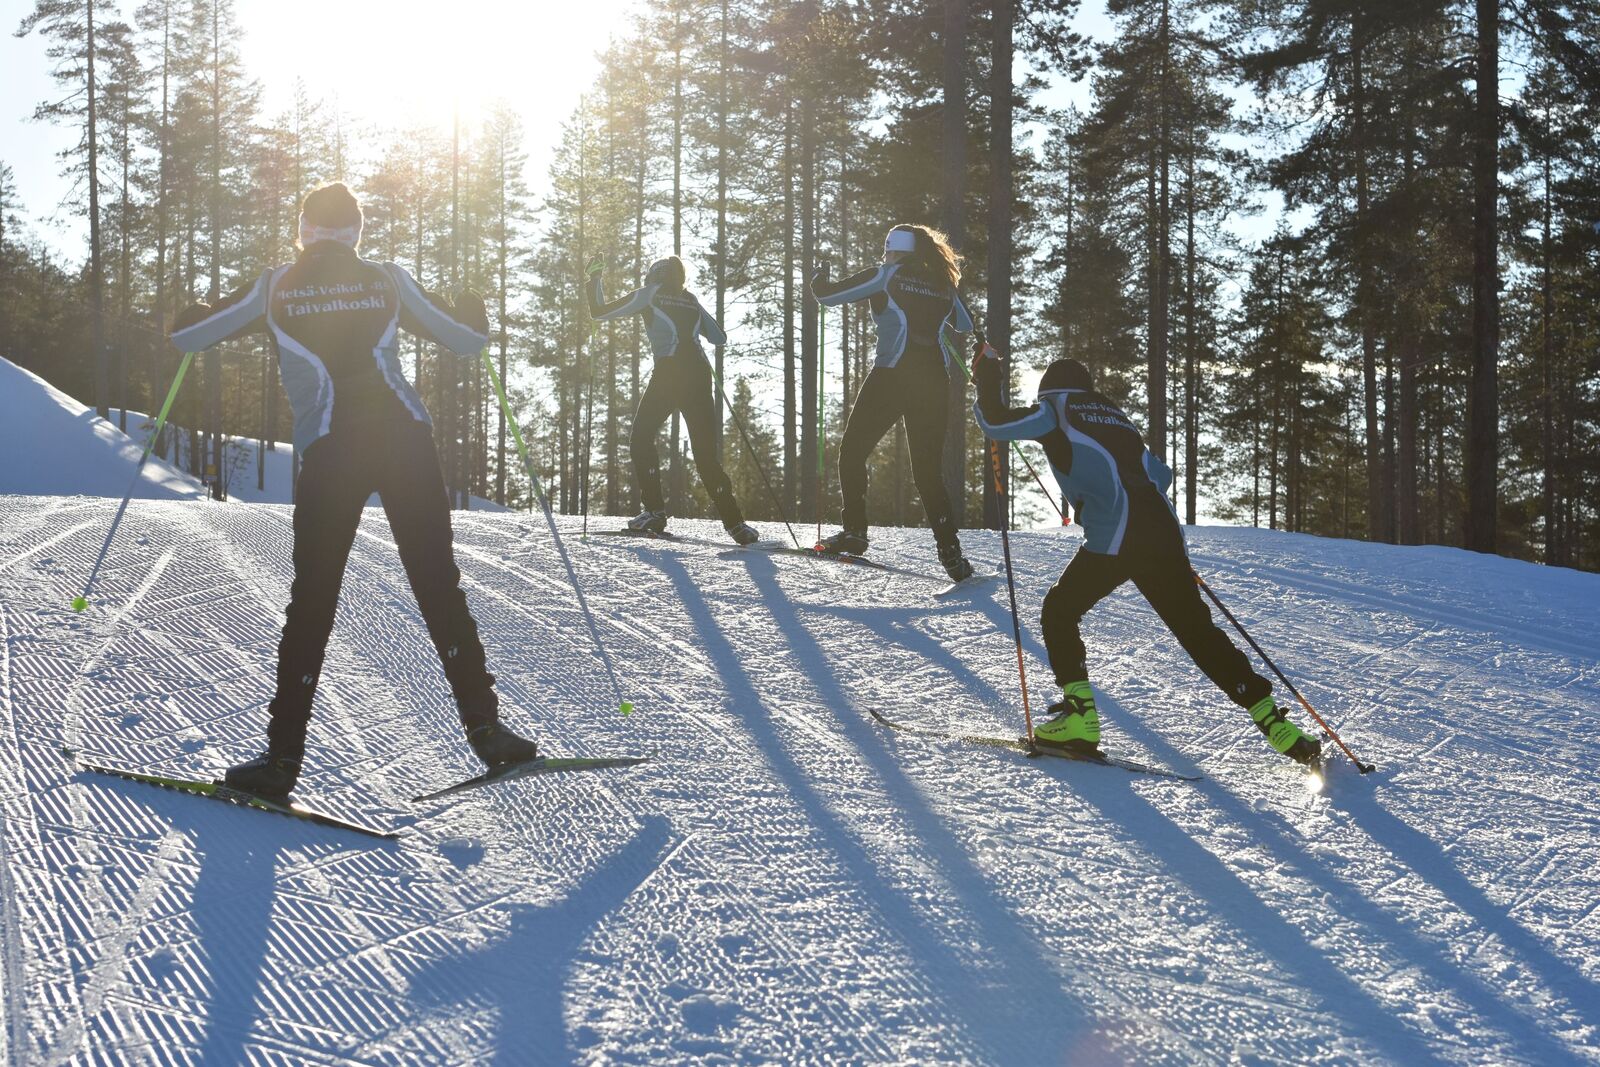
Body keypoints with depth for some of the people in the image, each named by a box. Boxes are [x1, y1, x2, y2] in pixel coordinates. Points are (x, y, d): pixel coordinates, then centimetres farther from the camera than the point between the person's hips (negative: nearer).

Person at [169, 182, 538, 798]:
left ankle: (283, 756, 1)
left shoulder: (274, 289, 11)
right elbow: (468, 340, 15)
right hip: (404, 438, 1)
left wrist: (188, 316, 40)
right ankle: (483, 727, 7)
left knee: (312, 600, 4)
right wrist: (473, 308, 38)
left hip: (330, 452, -1)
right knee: (439, 587, 7)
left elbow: (185, 336, 16)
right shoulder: (388, 282, 12)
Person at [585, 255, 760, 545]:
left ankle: (654, 512, -3)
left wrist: (594, 279, 26)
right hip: (700, 375, 5)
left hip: (669, 373, -5)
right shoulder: (691, 300, 24)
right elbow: (720, 338, 28)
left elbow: (599, 312, 12)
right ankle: (735, 523, -1)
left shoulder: (649, 294, 12)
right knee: (706, 453, 7)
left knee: (642, 438, 10)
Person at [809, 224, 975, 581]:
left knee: (853, 451, 12)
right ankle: (950, 554, -5)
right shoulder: (944, 285, 15)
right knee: (929, 470, 8)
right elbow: (967, 330, 28)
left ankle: (854, 531, 2)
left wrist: (819, 278, 24)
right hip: (935, 383, 5)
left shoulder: (885, 276, 3)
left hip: (892, 377, -4)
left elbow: (827, 295, 2)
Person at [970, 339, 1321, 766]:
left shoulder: (1056, 412, 11)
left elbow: (994, 422, 7)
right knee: (1198, 630, 10)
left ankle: (1079, 716, -1)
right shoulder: (1114, 415, 29)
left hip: (1114, 539, -6)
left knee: (1059, 612, 13)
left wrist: (987, 379, 23)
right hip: (1164, 534, 6)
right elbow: (1160, 474, 32)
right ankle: (1273, 721, 4)